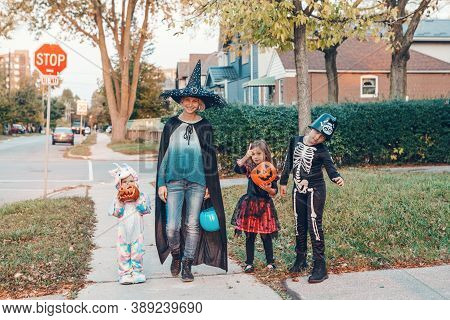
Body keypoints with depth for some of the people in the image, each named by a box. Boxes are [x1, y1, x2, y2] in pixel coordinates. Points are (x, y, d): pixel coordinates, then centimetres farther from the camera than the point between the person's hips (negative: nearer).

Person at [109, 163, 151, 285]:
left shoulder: (142, 196, -2)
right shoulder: (118, 198, 0)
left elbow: (145, 210, -12)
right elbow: (116, 213, -7)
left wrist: (137, 200, -20)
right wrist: (120, 202, -17)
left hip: (137, 230, -1)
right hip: (123, 230, 1)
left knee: (137, 251, 4)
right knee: (123, 252, 5)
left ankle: (137, 272, 17)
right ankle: (125, 273, 14)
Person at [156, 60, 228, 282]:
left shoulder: (205, 127, 4)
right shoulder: (171, 125, 4)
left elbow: (210, 157, 8)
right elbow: (163, 155, 6)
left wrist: (209, 185, 5)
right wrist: (161, 183, 1)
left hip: (197, 182, 0)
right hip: (174, 180, 0)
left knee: (192, 225, 4)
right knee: (172, 226, -6)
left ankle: (187, 264, 17)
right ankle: (176, 257, 22)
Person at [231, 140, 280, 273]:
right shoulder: (249, 168, 1)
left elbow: (275, 191, -2)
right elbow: (237, 169, -19)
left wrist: (268, 189, -22)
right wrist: (246, 156, -21)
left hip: (265, 206, -1)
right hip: (249, 205, 1)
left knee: (266, 236, 6)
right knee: (249, 236, 6)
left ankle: (270, 262, 19)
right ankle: (249, 263, 16)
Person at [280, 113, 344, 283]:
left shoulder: (322, 151, -12)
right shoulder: (295, 141, 2)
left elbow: (331, 168, -18)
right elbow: (288, 162, 12)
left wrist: (337, 178, -41)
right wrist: (283, 182, 17)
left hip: (315, 190, -5)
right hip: (298, 190, 5)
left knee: (314, 225, -10)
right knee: (299, 225, 15)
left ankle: (320, 267, -6)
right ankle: (300, 260, 31)